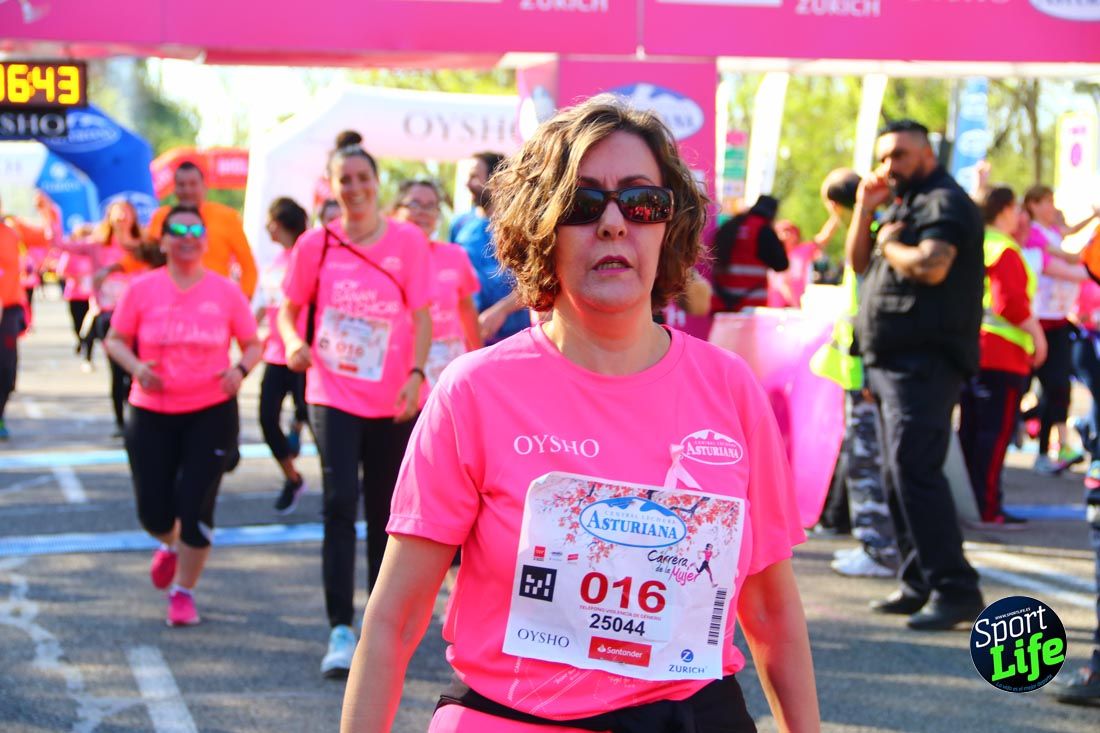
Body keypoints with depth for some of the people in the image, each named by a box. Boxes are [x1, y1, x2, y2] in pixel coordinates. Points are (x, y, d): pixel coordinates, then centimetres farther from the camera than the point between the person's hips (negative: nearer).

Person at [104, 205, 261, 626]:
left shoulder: (225, 291, -1)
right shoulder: (143, 288, -1)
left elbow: (253, 344, 7)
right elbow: (115, 340, 4)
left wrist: (241, 369, -14)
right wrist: (136, 367, -15)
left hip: (211, 413, -1)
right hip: (152, 414, 1)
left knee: (196, 506, -7)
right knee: (153, 511, 2)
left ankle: (184, 592, 12)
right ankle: (170, 545, 41)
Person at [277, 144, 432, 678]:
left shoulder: (408, 241, -2)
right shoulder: (315, 245, -1)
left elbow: (422, 316, 0)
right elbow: (289, 308, 9)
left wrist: (417, 374, -14)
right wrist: (293, 342, -13)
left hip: (393, 399, 1)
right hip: (334, 394, -1)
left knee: (386, 511, 10)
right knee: (340, 503, -14)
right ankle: (341, 630, -13)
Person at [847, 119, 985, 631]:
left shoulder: (943, 202, -9)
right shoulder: (903, 205, 22)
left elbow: (931, 266, -24)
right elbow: (860, 263, 19)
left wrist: (889, 244, -7)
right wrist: (866, 209, 8)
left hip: (925, 359, -11)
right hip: (891, 360, 11)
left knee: (914, 470, -17)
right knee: (899, 474, 12)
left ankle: (955, 589, -15)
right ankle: (919, 585, 18)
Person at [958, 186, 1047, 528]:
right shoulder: (1004, 250, -12)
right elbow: (1010, 301, -20)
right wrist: (1037, 333, -11)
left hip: (969, 348, 8)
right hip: (1001, 352, -8)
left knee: (970, 430, 12)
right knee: (997, 431, -6)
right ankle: (989, 509, -6)